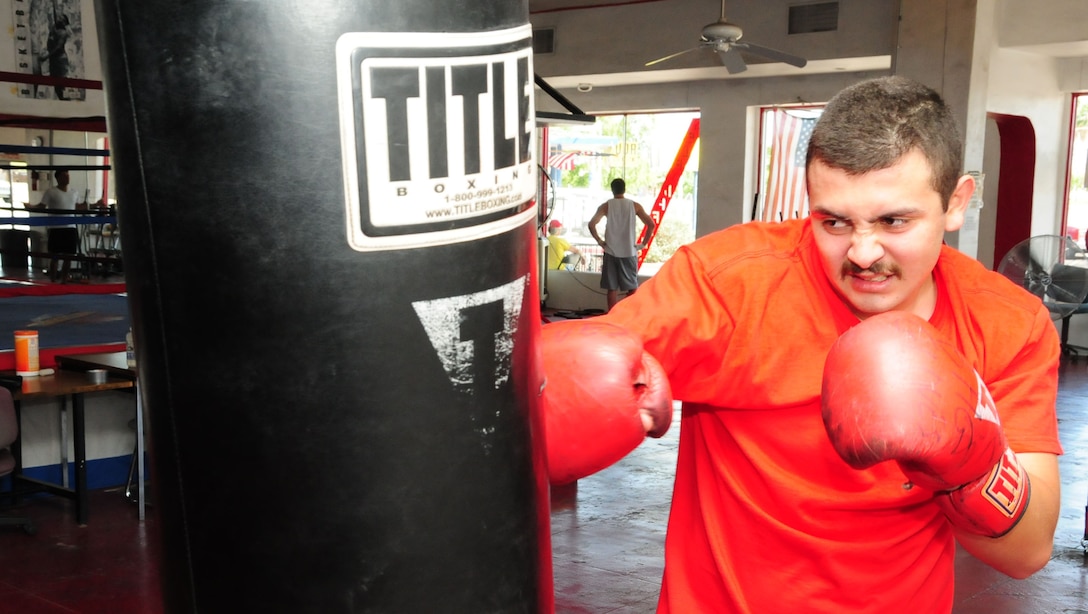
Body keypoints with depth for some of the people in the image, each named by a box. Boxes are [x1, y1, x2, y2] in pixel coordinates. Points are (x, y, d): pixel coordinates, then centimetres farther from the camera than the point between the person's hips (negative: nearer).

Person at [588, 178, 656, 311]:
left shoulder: (606, 206, 0)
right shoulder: (634, 206, 2)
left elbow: (592, 224, -12)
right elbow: (651, 224, -3)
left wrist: (599, 241, -1)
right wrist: (643, 244, 3)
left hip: (611, 252, 0)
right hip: (629, 252, 0)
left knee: (612, 289, 5)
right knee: (632, 288, 10)